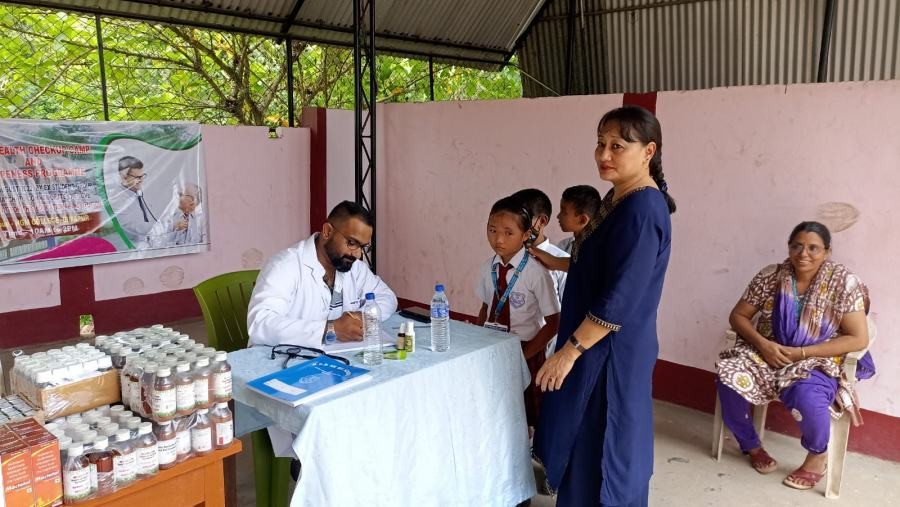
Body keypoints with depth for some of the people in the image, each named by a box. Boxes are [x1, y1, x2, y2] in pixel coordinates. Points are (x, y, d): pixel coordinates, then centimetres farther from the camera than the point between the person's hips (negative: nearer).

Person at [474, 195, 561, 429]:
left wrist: (525, 354, -15)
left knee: (523, 416, 11)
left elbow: (553, 323, -13)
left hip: (525, 351, -4)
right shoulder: (488, 268, -2)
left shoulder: (536, 273, -19)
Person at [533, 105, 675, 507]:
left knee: (600, 447, 6)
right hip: (597, 346, 10)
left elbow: (619, 301, -26)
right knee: (588, 443, 22)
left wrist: (569, 351, -21)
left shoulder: (642, 210, -23)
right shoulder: (618, 198, 7)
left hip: (610, 351, -10)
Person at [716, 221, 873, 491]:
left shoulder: (844, 283, -8)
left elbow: (859, 338, -12)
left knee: (806, 396, -35)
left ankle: (818, 455, -1)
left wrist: (802, 353, -19)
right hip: (766, 354, 3)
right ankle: (751, 445, 2)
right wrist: (762, 343, -16)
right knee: (730, 379, -25)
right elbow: (738, 316, 4)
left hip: (817, 363, -3)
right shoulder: (770, 276, -1)